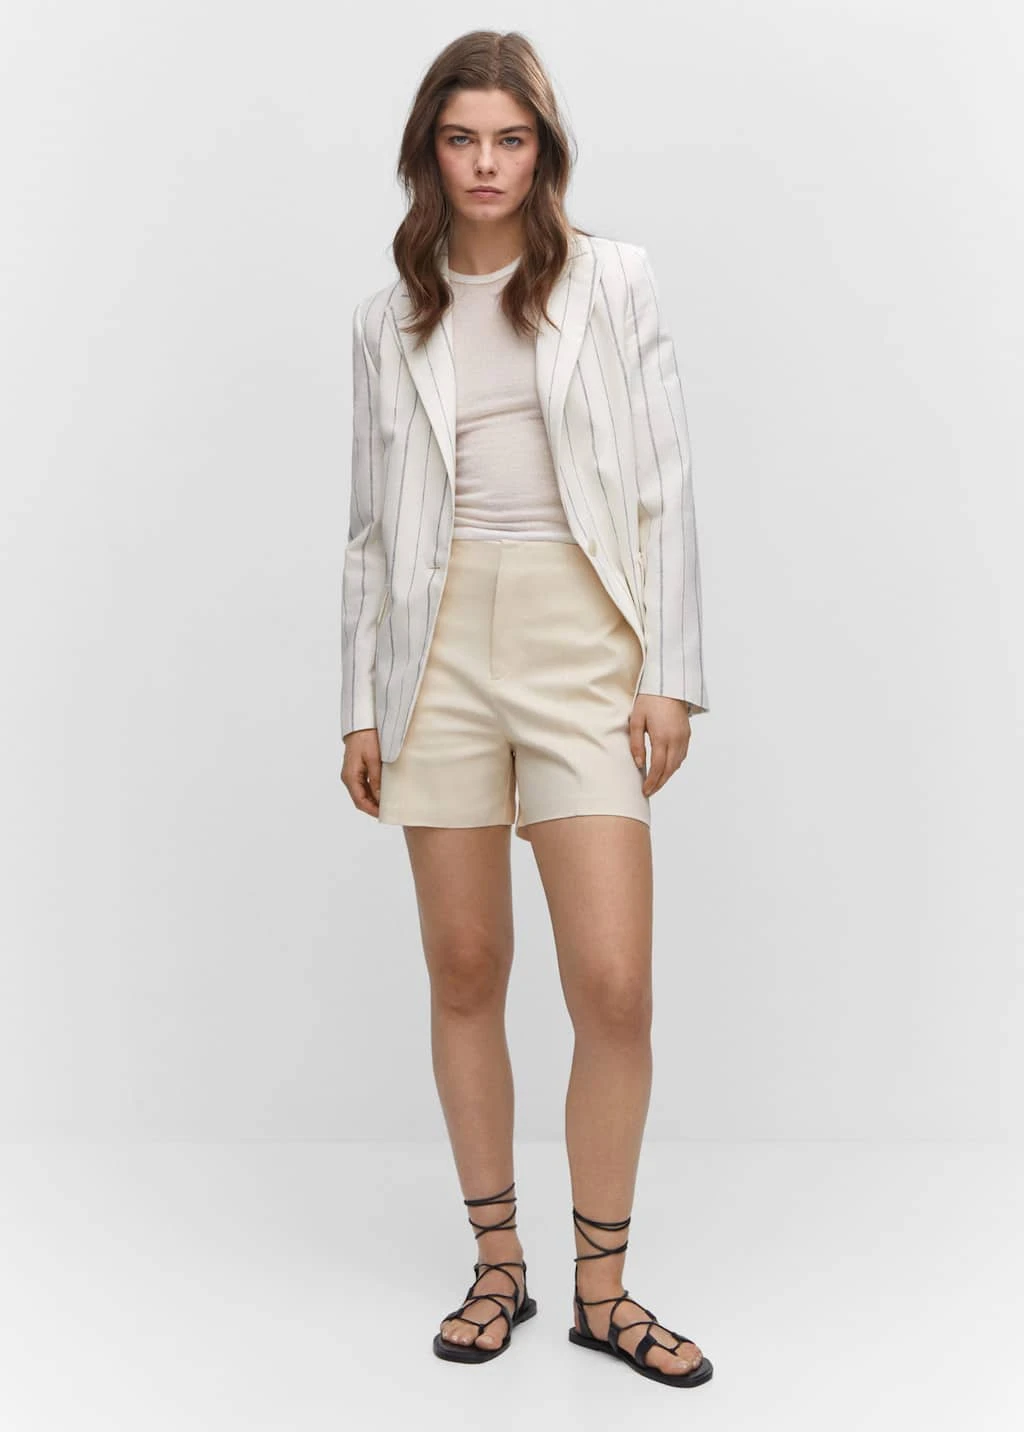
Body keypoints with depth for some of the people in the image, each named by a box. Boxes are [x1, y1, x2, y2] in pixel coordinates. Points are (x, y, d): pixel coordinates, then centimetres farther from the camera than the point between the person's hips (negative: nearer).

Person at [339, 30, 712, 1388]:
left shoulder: (612, 280, 7)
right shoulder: (390, 317, 13)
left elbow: (665, 485, 3)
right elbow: (374, 521, 13)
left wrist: (672, 672, -4)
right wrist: (361, 702, 8)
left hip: (581, 638, -2)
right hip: (441, 644, 2)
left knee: (614, 983, -8)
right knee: (465, 971, 6)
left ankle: (604, 1288, 10)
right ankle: (498, 1265, 21)